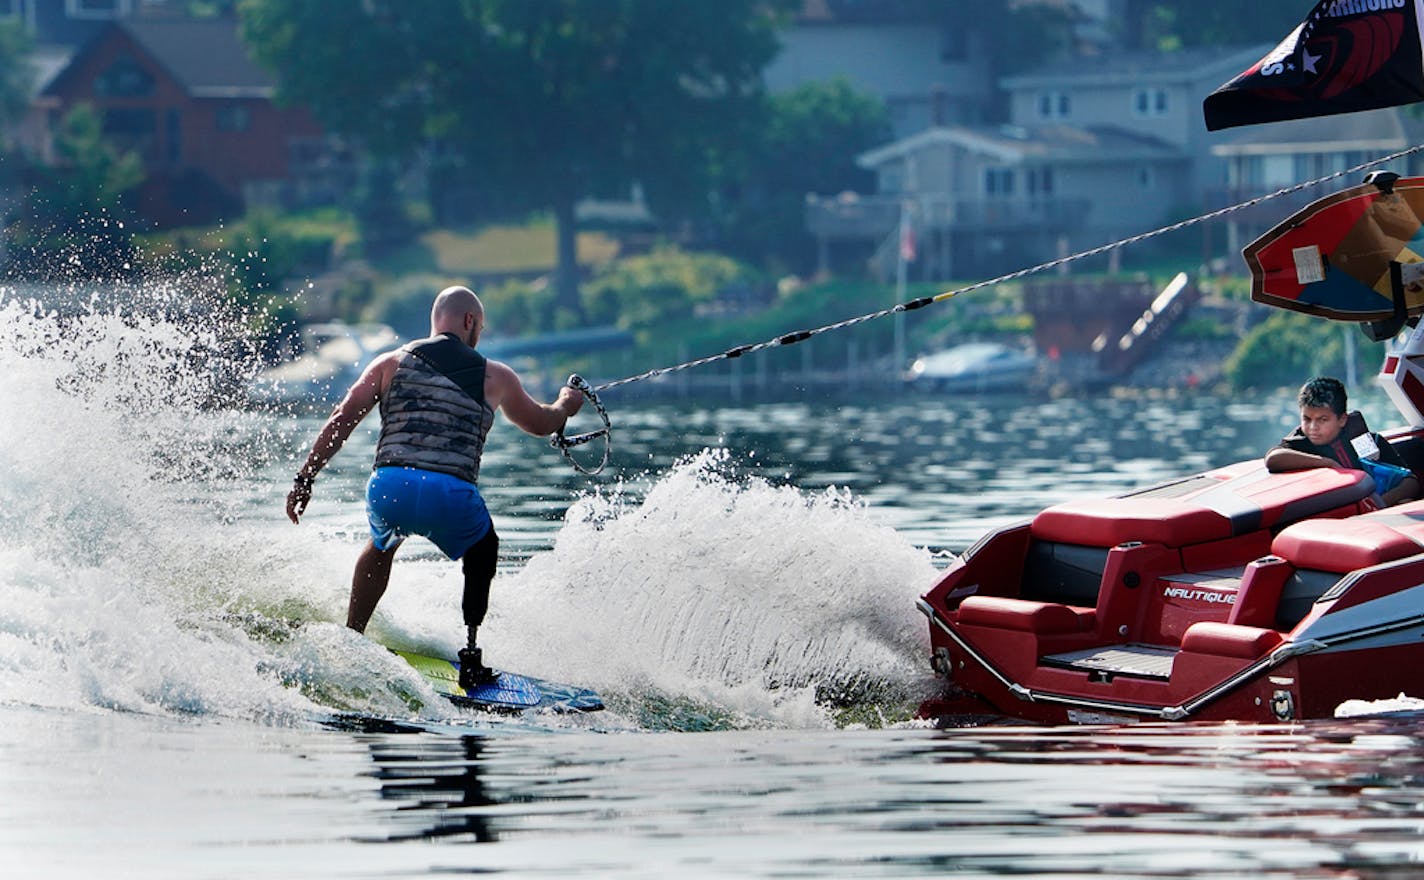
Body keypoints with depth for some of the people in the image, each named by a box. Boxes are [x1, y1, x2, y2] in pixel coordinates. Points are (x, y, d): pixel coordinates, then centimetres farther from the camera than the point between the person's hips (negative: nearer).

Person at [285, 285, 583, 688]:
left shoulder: (392, 363, 17)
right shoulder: (494, 376, 16)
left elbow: (342, 421, 9)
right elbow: (541, 423, 33)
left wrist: (304, 480, 11)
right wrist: (566, 404, 56)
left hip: (388, 489, 2)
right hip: (451, 496, -2)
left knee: (381, 547, 37)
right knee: (483, 552, 31)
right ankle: (471, 652, 21)